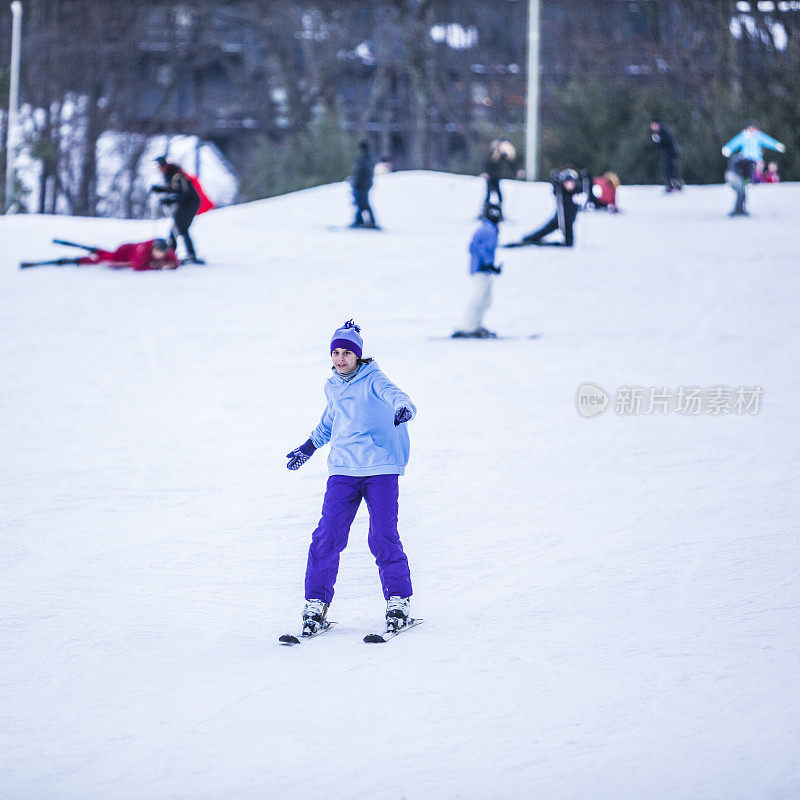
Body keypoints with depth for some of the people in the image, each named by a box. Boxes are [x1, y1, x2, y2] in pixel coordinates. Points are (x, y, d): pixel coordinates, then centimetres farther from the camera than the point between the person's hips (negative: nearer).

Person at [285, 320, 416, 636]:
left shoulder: (373, 381, -5)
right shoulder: (333, 387, 12)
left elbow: (392, 394, -27)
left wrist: (403, 408, -50)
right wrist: (309, 447, 39)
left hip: (380, 468, -4)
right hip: (343, 468, 4)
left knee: (383, 536, -10)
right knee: (327, 536, -6)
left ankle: (399, 601, 4)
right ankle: (316, 603, 3)